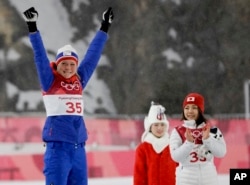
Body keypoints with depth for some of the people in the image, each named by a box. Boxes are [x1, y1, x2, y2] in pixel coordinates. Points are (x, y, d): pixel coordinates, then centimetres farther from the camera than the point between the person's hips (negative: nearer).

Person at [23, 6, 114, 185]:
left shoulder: (79, 80, 12)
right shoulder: (50, 80, 0)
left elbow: (93, 54, 18)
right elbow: (40, 56, -9)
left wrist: (104, 28, 23)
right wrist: (32, 28, -19)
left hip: (79, 146, 6)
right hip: (58, 145, -6)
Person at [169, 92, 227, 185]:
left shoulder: (211, 129, 3)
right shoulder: (178, 131, 0)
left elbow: (221, 152, -7)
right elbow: (176, 156, -10)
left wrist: (207, 139, -19)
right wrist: (189, 142, -23)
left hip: (208, 176, 1)